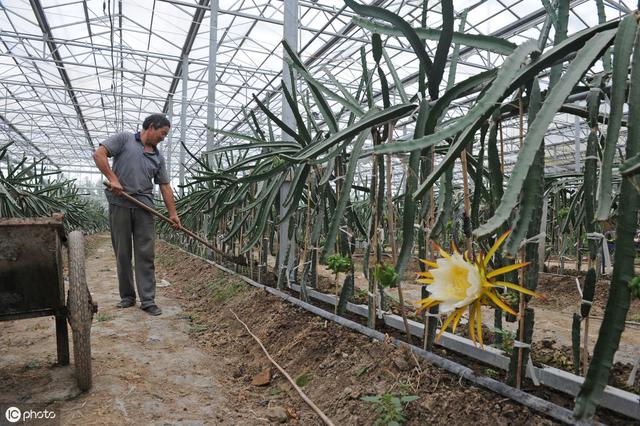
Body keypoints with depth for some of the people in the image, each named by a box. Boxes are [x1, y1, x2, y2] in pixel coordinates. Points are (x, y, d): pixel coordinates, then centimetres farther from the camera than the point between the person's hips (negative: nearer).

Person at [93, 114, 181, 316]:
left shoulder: (158, 157, 16)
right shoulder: (124, 139, 5)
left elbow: (165, 186, 15)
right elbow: (99, 154, -4)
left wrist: (173, 213, 9)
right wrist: (113, 178, -15)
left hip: (144, 207, 3)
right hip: (120, 204, -3)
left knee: (146, 254, -2)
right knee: (122, 253, 5)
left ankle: (148, 300, 2)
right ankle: (127, 296, 18)